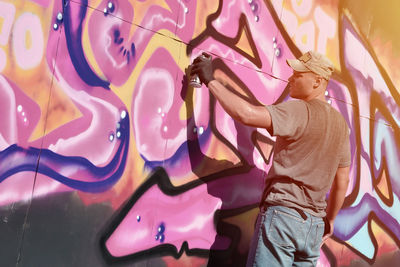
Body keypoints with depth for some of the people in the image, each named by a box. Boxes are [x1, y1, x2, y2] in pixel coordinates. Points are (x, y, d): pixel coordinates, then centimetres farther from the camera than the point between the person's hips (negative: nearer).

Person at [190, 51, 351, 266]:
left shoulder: (300, 111, -11)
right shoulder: (340, 124, 13)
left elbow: (246, 114, -23)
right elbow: (342, 181, 18)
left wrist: (211, 80, -13)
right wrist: (329, 219, 28)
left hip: (283, 214, -8)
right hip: (314, 224, 8)